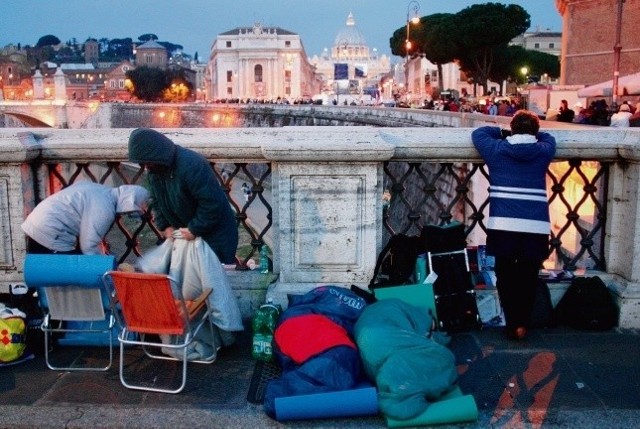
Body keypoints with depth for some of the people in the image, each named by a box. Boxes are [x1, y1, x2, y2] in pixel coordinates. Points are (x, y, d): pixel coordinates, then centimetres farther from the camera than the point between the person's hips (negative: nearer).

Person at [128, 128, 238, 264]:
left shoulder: (192, 165, -30)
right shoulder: (155, 169, -1)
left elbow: (212, 203, -30)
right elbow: (157, 202, 12)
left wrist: (194, 229, -23)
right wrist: (165, 226, -2)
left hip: (215, 233, -8)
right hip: (184, 233, 8)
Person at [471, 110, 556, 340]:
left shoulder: (496, 149, 5)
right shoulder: (543, 151, 9)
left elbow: (478, 132, 23)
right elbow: (548, 137, 32)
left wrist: (503, 133, 27)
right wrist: (532, 133, 33)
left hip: (503, 224, -1)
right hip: (536, 226, 1)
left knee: (506, 277, 10)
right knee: (528, 278, 12)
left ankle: (513, 324, 10)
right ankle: (523, 323, 11)